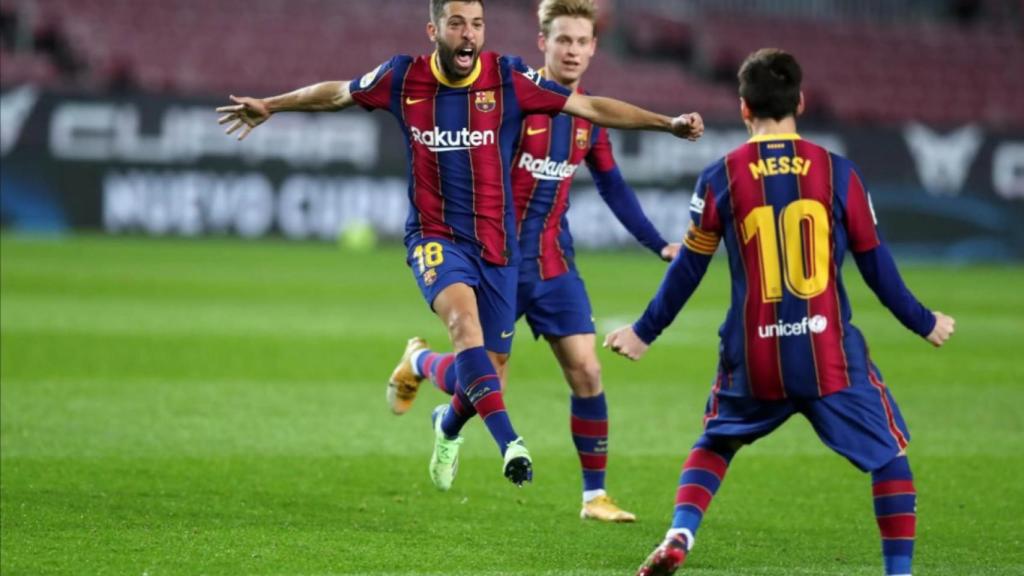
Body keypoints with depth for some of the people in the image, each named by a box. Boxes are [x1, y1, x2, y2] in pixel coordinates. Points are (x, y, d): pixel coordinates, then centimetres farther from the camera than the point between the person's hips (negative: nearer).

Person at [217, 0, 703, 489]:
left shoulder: (509, 79, -8)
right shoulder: (403, 78, -4)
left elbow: (591, 107, -8)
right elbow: (336, 94, 14)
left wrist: (667, 123, -15)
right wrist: (270, 106, 21)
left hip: (496, 242, 1)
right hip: (435, 236, -1)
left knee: (490, 368, 5)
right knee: (464, 318, -31)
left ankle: (448, 426, 41)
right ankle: (508, 442, -45)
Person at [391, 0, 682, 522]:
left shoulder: (589, 116, 5)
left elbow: (613, 189, 17)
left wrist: (659, 245, 14)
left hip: (554, 263, 5)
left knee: (586, 371, -6)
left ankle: (595, 495, 4)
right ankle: (419, 361, 36)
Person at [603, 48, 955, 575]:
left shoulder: (720, 179, -1)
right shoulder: (837, 172, -1)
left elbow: (687, 270, 5)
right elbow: (876, 265, 6)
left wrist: (643, 333, 19)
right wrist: (924, 323, 20)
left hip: (753, 359, 2)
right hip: (831, 354, -2)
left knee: (715, 444, 25)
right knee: (891, 454, 12)